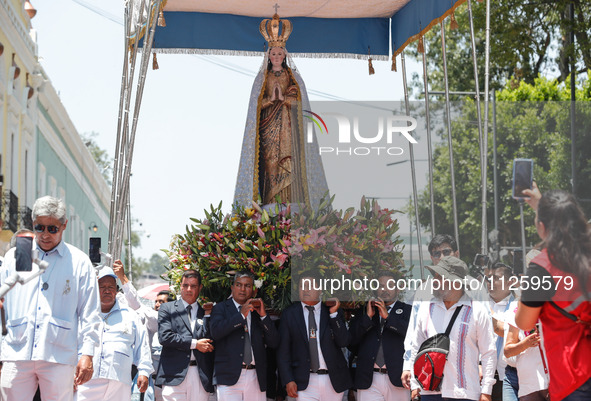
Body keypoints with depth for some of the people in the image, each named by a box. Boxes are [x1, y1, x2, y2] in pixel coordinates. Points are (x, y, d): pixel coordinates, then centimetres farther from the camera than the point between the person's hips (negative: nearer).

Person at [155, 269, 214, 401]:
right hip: (175, 374, -2)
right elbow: (164, 337, -4)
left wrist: (207, 314, -2)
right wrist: (194, 344, -6)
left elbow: (209, 340, 5)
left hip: (201, 375, 2)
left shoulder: (206, 312, 16)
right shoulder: (167, 308, 10)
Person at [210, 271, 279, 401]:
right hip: (229, 378, -3)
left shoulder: (258, 311, 15)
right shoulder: (221, 308, 9)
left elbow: (274, 343, 8)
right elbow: (215, 332, -11)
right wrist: (241, 315, -11)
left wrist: (263, 316, -1)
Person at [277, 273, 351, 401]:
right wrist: (288, 380, -5)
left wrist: (333, 314, -13)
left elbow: (343, 342, -5)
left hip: (333, 381, 1)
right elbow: (283, 350, 3)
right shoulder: (289, 314, 3)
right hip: (305, 382, -1)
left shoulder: (332, 310, 5)